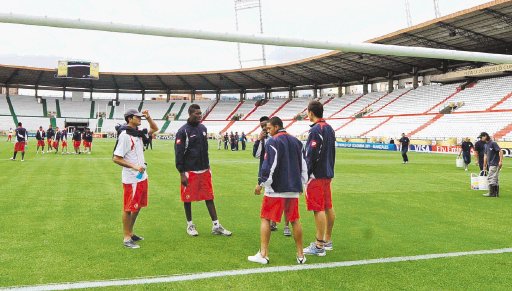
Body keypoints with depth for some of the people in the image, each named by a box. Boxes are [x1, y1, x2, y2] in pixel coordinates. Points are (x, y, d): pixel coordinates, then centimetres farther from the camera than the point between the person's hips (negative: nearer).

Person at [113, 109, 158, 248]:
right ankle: (126, 238, 12)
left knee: (137, 206, 17)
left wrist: (148, 118, 4)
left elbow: (155, 128, 22)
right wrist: (134, 167, -25)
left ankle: (130, 233, 31)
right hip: (131, 179, -9)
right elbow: (116, 158, -18)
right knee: (128, 208, 1)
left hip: (142, 177, 9)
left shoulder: (138, 133, 9)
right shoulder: (124, 135, -16)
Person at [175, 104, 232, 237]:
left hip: (204, 171, 6)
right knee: (188, 198, 7)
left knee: (209, 197, 7)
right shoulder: (183, 131, -10)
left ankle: (216, 226, 12)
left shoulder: (203, 128, 9)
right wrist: (182, 173, -14)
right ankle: (190, 225, 22)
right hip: (190, 172, -5)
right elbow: (178, 153, -11)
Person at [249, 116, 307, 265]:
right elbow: (303, 165, 15)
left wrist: (261, 184, -5)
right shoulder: (296, 141, 12)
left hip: (275, 189, -6)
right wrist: (301, 184, 22)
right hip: (293, 189, 6)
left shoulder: (273, 142, -9)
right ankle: (300, 255, 15)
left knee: (265, 219, 3)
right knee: (295, 220, 11)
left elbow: (269, 166, -14)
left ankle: (263, 254, 3)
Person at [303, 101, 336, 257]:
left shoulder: (316, 130, -16)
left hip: (316, 175, -10)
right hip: (328, 174, 10)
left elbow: (311, 155, -19)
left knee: (319, 209, -6)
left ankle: (319, 246, -2)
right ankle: (327, 240, 26)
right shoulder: (329, 128, 13)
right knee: (328, 207, 15)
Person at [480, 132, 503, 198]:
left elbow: (500, 151, -17)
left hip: (494, 164, -9)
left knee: (490, 178, -8)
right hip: (490, 164, 9)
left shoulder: (493, 143, -12)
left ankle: (491, 193, -4)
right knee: (495, 179, 12)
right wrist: (485, 165, 19)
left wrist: (500, 161, -24)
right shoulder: (486, 145, 15)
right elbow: (486, 155, 20)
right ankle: (496, 193, 16)